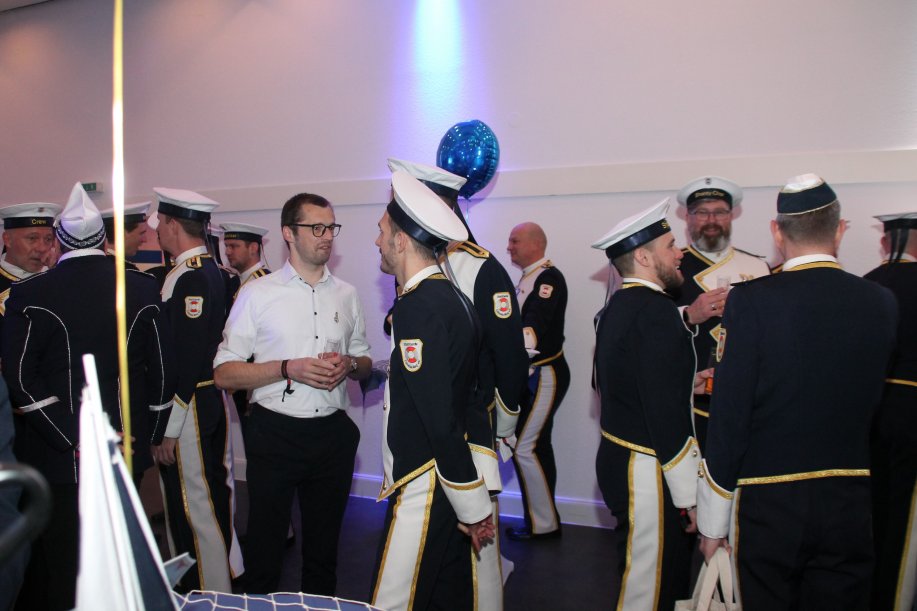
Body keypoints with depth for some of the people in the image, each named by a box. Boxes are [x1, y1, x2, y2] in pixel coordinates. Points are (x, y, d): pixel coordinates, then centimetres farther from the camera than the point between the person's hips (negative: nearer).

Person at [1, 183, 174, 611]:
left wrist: (71, 439, -10)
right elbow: (162, 369, -1)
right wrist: (150, 436, 8)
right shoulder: (143, 288, -2)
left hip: (56, 456, -2)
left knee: (60, 564, 10)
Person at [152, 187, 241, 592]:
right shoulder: (213, 272, 10)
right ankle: (227, 573, 36)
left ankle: (208, 593, 16)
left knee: (193, 506, 2)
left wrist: (167, 429, -18)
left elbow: (185, 358, -23)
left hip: (189, 408, -10)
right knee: (215, 494, 20)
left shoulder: (187, 278, -18)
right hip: (213, 403, 10)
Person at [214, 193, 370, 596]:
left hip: (333, 434, 3)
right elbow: (224, 372, -6)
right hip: (275, 433, -3)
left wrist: (349, 365, -7)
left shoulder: (346, 294, 8)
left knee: (324, 545, 17)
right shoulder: (257, 293, -3)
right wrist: (288, 369, -18)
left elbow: (365, 363, 16)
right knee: (265, 546, 9)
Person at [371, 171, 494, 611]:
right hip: (448, 486, 9)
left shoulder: (417, 307, -20)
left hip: (424, 488, -9)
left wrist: (474, 509, -15)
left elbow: (440, 420, -22)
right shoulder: (450, 296, 9)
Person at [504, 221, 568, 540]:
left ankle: (542, 524, 7)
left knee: (525, 448, -7)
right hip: (530, 374, 9)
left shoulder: (549, 277, -15)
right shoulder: (527, 278, 14)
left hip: (545, 375, -9)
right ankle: (543, 520, 26)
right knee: (538, 446, 14)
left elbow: (535, 327, -28)